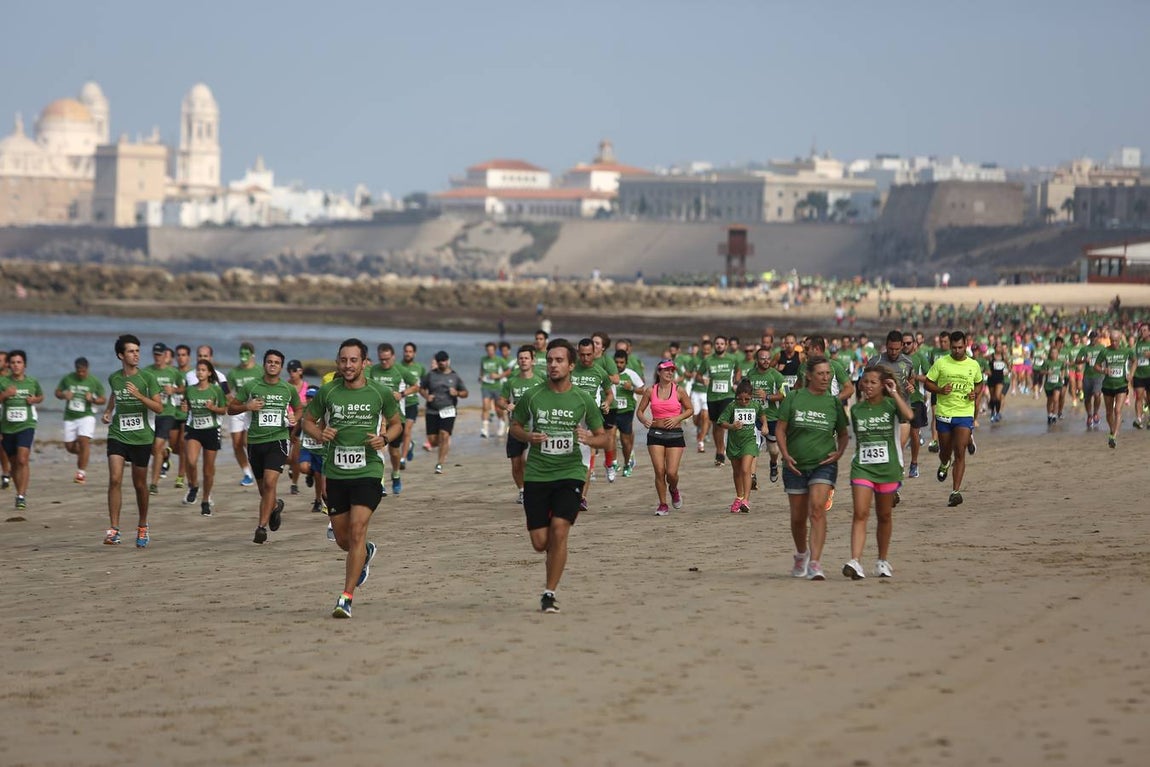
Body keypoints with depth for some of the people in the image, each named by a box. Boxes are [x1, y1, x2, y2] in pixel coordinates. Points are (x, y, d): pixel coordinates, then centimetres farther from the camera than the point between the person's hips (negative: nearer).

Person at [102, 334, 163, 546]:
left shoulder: (147, 378, -6)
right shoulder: (114, 378, 4)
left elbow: (159, 408, -10)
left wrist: (139, 395, -23)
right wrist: (107, 411, 14)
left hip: (141, 437, -1)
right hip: (117, 435, 1)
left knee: (140, 484, 9)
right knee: (115, 479, -15)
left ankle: (142, 527, 29)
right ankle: (113, 530, -15)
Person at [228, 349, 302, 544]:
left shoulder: (289, 389, 6)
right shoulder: (250, 387, 2)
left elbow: (299, 409, 23)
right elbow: (231, 409, 7)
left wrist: (295, 419, 1)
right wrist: (247, 406, -12)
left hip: (278, 440, -2)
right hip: (255, 441, 2)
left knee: (270, 482, -20)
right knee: (262, 488, 11)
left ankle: (262, 526, -16)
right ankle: (276, 506, 45)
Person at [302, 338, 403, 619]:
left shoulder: (380, 393, -2)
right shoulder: (326, 392, 0)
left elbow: (396, 424, 13)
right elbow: (308, 421, 12)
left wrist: (385, 438, -8)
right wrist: (320, 434, -9)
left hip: (368, 472, -3)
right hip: (335, 473, 3)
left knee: (357, 531, -16)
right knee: (342, 539, 11)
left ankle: (346, 598, -13)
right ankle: (365, 553, 49)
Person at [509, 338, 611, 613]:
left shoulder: (583, 400, 0)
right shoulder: (532, 397, 1)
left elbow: (605, 438, 7)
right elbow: (514, 426, 15)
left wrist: (588, 439, -15)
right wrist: (528, 436, -8)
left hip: (570, 473, -1)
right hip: (536, 474, 1)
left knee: (559, 530, -19)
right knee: (540, 543, 0)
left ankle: (549, 594, -6)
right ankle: (554, 566, 38)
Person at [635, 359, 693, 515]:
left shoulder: (679, 390, -1)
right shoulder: (650, 391, 2)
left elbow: (690, 409, 8)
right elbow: (639, 411, 7)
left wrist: (678, 418, -10)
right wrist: (644, 420, -15)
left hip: (675, 434, -1)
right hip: (655, 434, 1)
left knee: (672, 472, -8)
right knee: (659, 471, -5)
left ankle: (673, 490, 28)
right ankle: (663, 505, 10)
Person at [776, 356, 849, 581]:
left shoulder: (834, 402, 3)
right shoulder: (794, 399, 0)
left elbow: (843, 434, 14)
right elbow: (780, 429, 3)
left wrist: (839, 452, -4)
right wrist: (785, 454, -10)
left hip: (823, 464, -1)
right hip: (795, 466, 1)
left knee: (817, 510, -21)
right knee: (798, 517, 11)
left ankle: (815, 563, -25)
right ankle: (801, 555, 39)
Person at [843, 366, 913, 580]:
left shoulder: (891, 405, -2)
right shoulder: (857, 410, 7)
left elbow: (909, 415, -24)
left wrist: (894, 393, -18)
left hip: (888, 468, -1)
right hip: (862, 468, 1)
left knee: (885, 516, 12)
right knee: (860, 514, -13)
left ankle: (883, 560, 28)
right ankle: (855, 562, -23)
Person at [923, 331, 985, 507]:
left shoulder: (973, 365, 5)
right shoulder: (941, 363, -1)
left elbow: (979, 383, 21)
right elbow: (928, 382, 4)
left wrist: (975, 394, -1)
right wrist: (940, 390, -15)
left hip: (965, 414, 0)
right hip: (944, 413, 0)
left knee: (960, 453, -11)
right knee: (945, 451, 13)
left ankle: (956, 491, -12)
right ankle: (944, 464, 52)